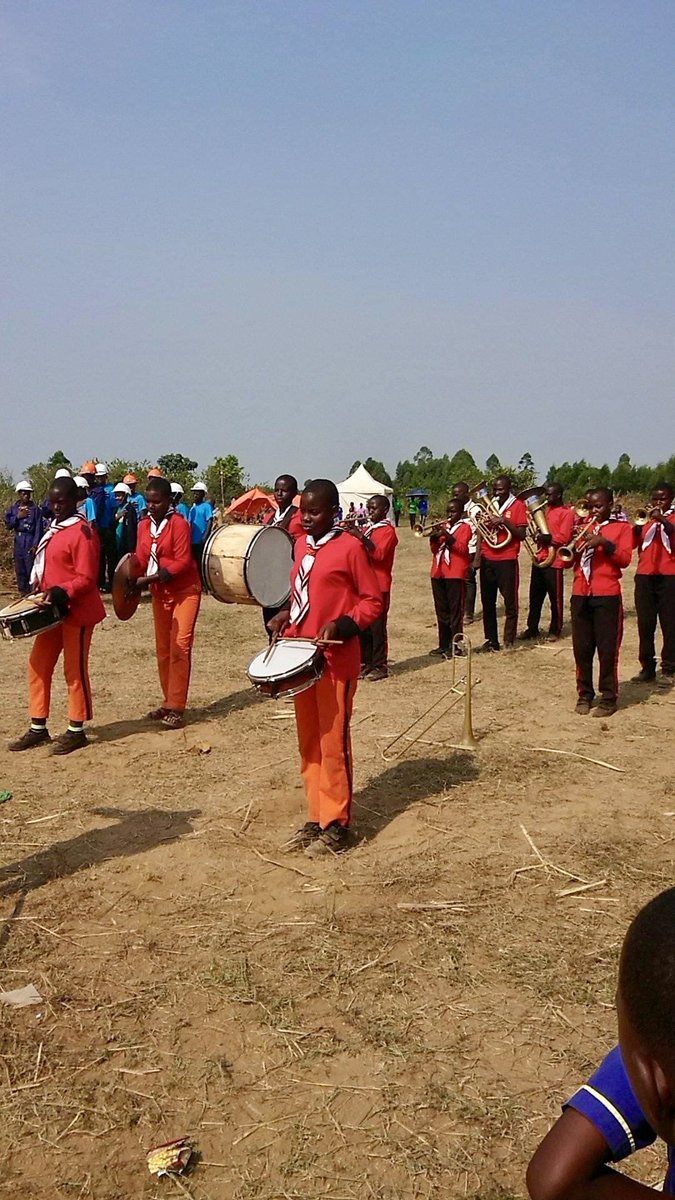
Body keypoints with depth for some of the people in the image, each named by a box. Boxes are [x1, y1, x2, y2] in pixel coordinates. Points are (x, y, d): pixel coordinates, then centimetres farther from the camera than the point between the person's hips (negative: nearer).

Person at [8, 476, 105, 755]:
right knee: (38, 666, 10)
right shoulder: (54, 529, 14)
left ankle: (76, 731, 12)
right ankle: (38, 728, 20)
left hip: (76, 612, -9)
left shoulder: (82, 532, -15)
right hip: (53, 611, 9)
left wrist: (63, 593, -31)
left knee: (75, 670, 1)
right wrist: (39, 589, 9)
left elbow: (87, 579, -19)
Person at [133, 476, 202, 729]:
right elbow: (141, 559, 7)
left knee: (179, 647, -12)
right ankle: (170, 702, 21)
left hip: (184, 591, -7)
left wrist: (151, 578, -27)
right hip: (160, 593, 7)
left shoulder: (179, 523, -15)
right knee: (163, 649, 11)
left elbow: (182, 562, -20)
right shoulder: (144, 524, 5)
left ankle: (176, 708, -11)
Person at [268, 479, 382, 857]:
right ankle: (316, 818, 24)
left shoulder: (350, 547, -9)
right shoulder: (302, 545, 12)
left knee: (334, 744, 0)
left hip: (336, 660, -7)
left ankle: (337, 825, 12)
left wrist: (341, 626, -21)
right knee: (309, 743, 13)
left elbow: (373, 600, -7)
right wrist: (286, 616, 5)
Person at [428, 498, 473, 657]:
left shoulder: (465, 526, 0)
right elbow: (434, 549, 14)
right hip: (438, 573, 7)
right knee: (442, 612, 11)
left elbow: (462, 548, -13)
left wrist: (447, 535, -20)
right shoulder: (443, 526, 18)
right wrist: (434, 537, -5)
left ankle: (455, 646, -2)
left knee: (455, 611, -5)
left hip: (456, 574, -7)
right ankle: (443, 645, 19)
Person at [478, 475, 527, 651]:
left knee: (510, 602, 0)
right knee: (487, 602, 7)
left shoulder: (518, 505, -1)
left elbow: (522, 535, -10)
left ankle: (509, 640, 6)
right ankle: (491, 640, 14)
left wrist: (504, 521, -19)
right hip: (487, 559, 5)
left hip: (507, 561, -5)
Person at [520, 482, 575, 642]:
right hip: (539, 558, 7)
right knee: (535, 597, 10)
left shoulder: (567, 512, -7)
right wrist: (537, 533, 2)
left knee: (555, 598, 2)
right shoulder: (547, 510, 16)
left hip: (554, 561, -7)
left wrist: (547, 538, -21)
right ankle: (532, 628, 17)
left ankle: (555, 631, 11)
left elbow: (564, 538, -14)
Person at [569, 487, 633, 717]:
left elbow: (625, 559, -6)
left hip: (607, 595, -4)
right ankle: (585, 694, 17)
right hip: (580, 594, 4)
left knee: (608, 648, -3)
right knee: (582, 648, 6)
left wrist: (605, 542, -18)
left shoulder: (621, 527, 6)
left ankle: (609, 698, 5)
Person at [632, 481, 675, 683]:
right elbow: (632, 542, 6)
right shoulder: (645, 518, 17)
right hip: (645, 575, 3)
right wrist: (638, 525, -12)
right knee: (645, 623, 2)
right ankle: (647, 667, 8)